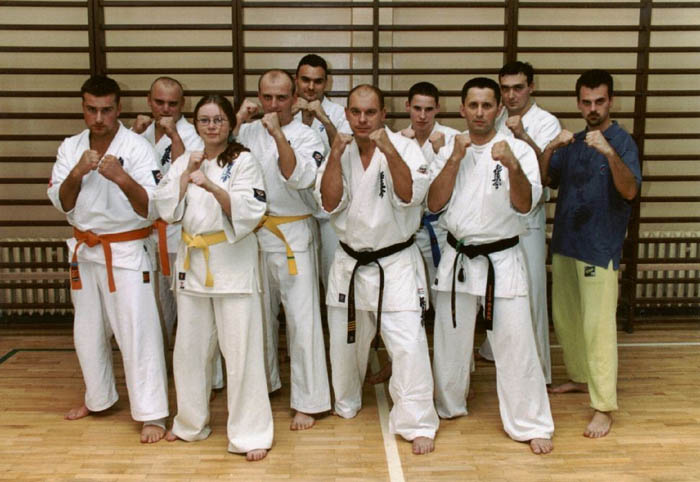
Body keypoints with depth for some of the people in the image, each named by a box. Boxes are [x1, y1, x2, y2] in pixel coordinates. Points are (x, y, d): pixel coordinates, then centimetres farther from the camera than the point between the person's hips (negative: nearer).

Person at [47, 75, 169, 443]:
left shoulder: (137, 147, -12)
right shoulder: (70, 148, 3)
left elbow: (150, 209, -17)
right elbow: (62, 204, -2)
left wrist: (123, 179, -34)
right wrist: (76, 173, -19)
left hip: (127, 251, -5)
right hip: (85, 250, 6)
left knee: (137, 331, -5)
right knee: (88, 330, 18)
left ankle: (151, 414, 5)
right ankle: (98, 398, 38)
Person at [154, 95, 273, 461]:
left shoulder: (244, 161, -5)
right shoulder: (184, 162, 10)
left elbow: (248, 213, -18)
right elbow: (167, 210, 1)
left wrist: (212, 186, -29)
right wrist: (187, 174, -7)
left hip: (233, 261, -5)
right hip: (193, 260, 5)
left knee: (240, 350, -3)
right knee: (190, 348, 14)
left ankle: (251, 433, 10)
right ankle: (191, 423, 33)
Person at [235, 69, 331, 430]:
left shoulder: (306, 136, -3)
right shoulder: (248, 132, 7)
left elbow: (299, 178, -19)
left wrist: (279, 134, -24)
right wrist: (238, 121, -9)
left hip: (292, 237, -4)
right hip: (252, 234, 4)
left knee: (301, 319, -2)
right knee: (260, 314, 17)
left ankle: (307, 402, 9)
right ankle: (265, 381, 37)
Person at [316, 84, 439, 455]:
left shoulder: (404, 148, -8)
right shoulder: (339, 152, 2)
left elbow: (410, 196, -21)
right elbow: (330, 203, -9)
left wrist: (389, 152, -29)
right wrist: (336, 155, -19)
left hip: (395, 264, -4)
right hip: (350, 263, 4)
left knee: (408, 345, -10)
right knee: (345, 341, 17)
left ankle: (417, 424, 5)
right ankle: (346, 405, 41)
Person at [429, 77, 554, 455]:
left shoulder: (518, 150, -4)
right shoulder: (449, 150, 5)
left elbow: (524, 205, -17)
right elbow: (434, 203, -5)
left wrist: (512, 166, -34)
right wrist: (455, 159, -14)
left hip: (502, 260, -3)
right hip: (457, 259, 3)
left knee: (515, 346, -2)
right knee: (450, 341, 16)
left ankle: (531, 424, 14)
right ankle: (448, 405, 37)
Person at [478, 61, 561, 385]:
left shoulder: (546, 122, -8)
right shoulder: (495, 120, 8)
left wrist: (523, 136, -38)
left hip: (526, 217, -5)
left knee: (529, 290, -5)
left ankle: (536, 368, 6)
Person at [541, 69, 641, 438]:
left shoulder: (622, 142, -8)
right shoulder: (572, 142, 11)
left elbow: (630, 191, -23)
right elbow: (544, 180, 2)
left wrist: (610, 152, -38)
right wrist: (549, 149, -16)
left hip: (600, 249, -7)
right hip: (564, 244, 7)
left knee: (598, 325, -7)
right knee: (564, 317, 17)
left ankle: (604, 407, 1)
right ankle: (581, 377, 37)